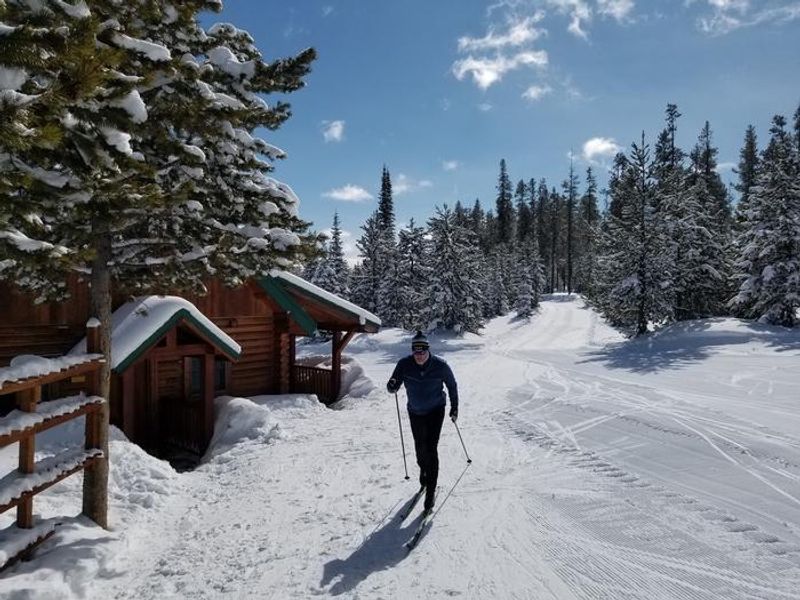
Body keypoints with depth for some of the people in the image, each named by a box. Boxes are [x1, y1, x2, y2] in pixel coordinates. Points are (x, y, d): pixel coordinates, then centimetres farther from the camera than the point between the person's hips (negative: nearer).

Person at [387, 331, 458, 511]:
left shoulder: (440, 366, -21)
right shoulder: (404, 364, -19)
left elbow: (452, 385, -3)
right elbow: (393, 386, -18)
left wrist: (454, 407, 3)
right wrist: (392, 386, -42)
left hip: (435, 411, -2)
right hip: (415, 412, 3)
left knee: (431, 448, -12)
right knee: (420, 447, 17)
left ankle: (430, 491, -2)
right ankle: (424, 470, 49)